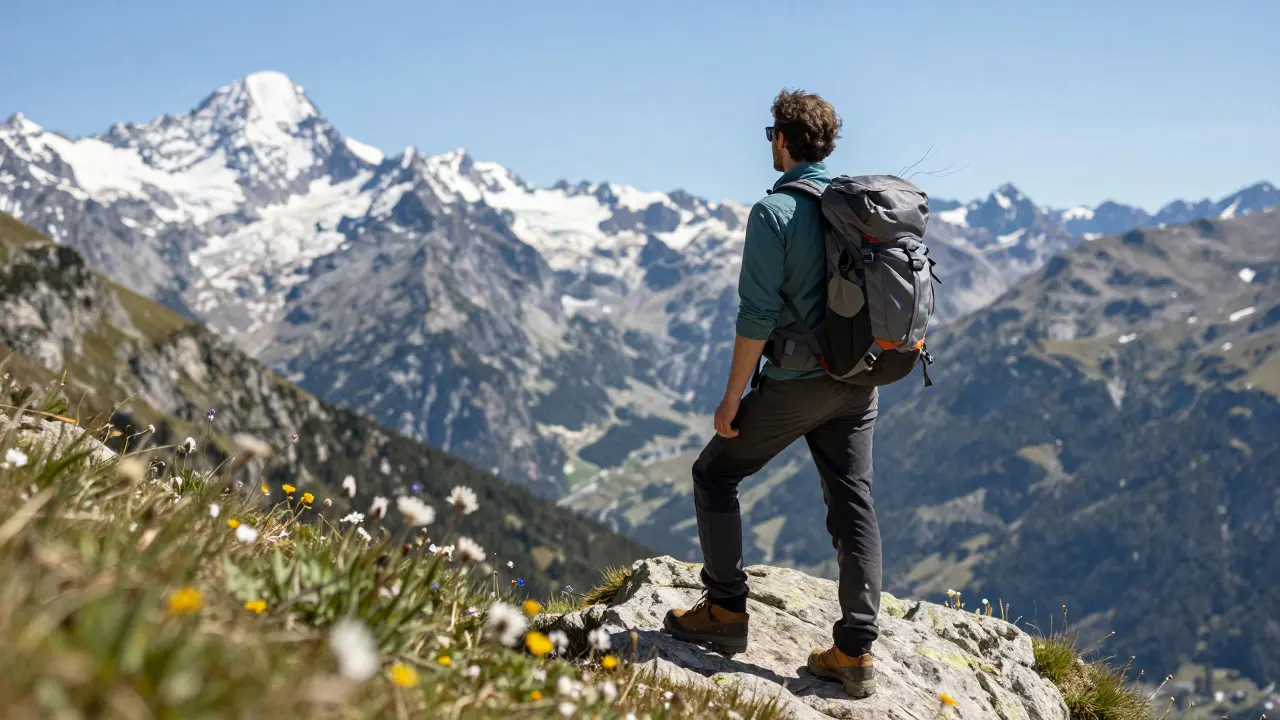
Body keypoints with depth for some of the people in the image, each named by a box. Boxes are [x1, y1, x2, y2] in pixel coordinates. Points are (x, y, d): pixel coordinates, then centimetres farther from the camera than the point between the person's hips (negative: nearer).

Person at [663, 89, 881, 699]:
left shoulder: (774, 212, -13)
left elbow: (758, 316, -16)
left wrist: (731, 397, -9)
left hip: (794, 383, -6)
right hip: (858, 382, 6)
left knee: (715, 474, 12)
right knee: (853, 504, 7)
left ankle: (725, 611, 15)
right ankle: (855, 653, 7)